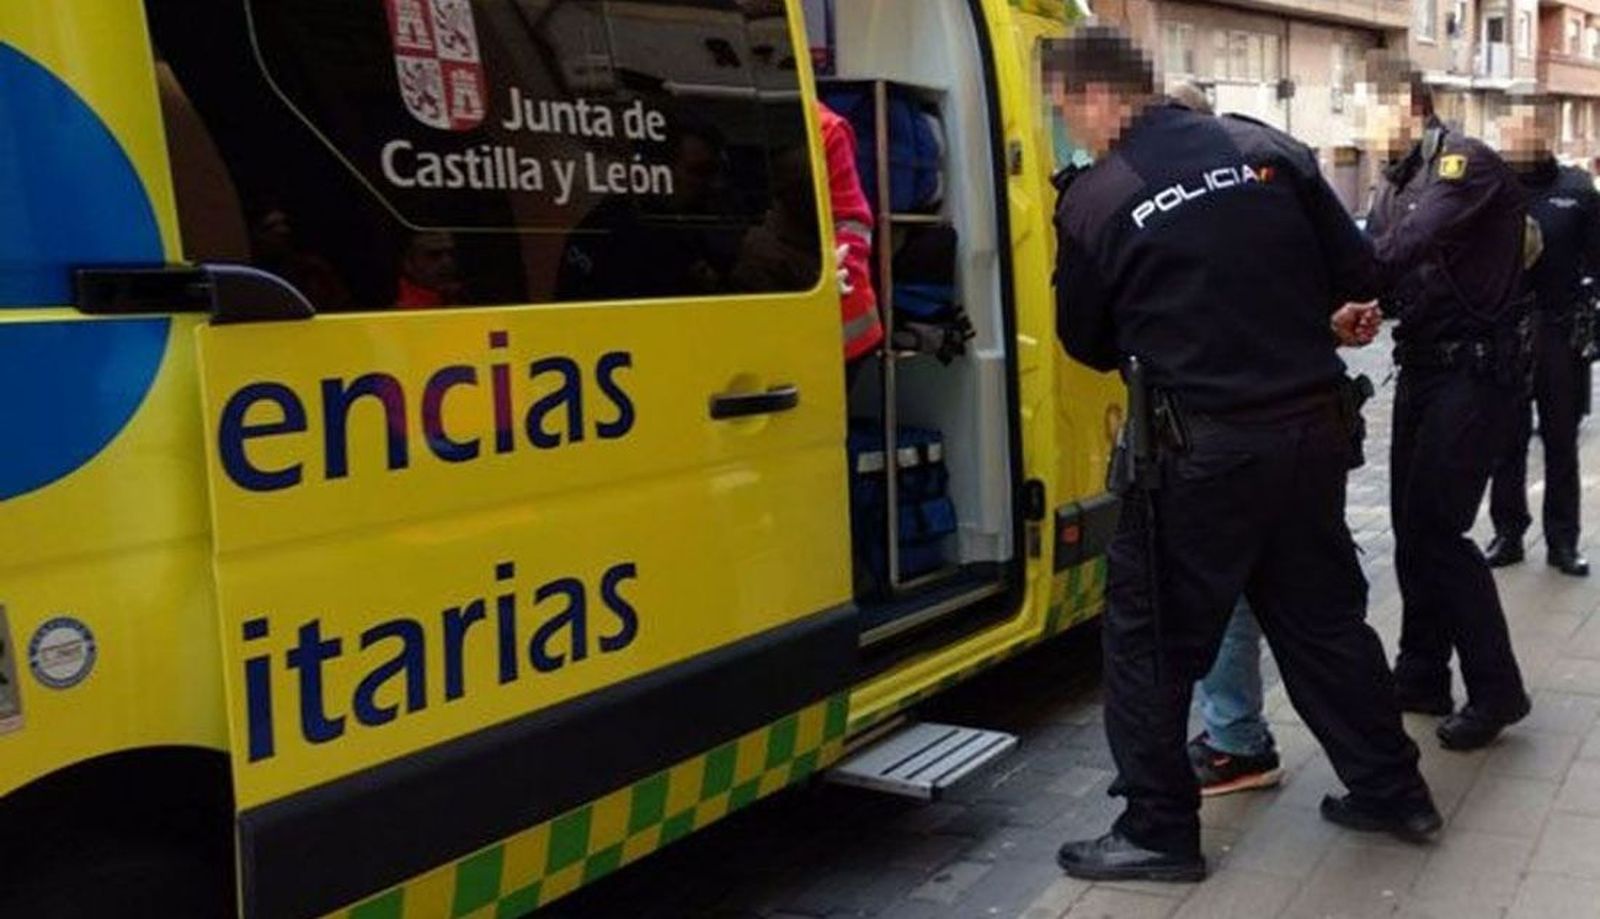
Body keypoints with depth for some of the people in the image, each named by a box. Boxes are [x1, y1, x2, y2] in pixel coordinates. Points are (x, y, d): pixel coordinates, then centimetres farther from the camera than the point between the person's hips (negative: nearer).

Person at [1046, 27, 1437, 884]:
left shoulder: (1094, 201, -9)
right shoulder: (1267, 148, 3)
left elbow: (1087, 343, 4)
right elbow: (1359, 276, 7)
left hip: (1200, 449, -5)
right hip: (1312, 429, 6)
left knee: (1149, 636, 8)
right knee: (1325, 616, 20)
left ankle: (1159, 830, 14)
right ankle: (1392, 790, 33)